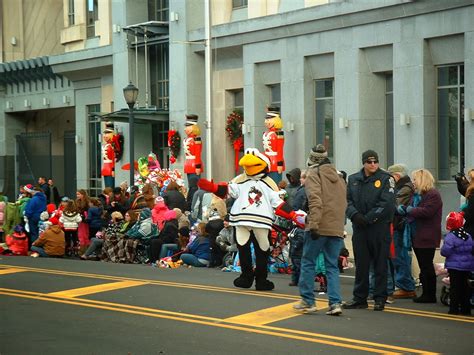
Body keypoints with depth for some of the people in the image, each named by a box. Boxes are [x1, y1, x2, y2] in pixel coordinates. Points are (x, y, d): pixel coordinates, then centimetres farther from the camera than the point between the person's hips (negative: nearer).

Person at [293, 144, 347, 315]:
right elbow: (343, 203, 19)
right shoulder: (339, 177, 17)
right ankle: (335, 303, -2)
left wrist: (314, 224, -20)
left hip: (319, 227, -6)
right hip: (337, 229, 6)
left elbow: (315, 200, -17)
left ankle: (308, 301, 10)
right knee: (332, 266, 9)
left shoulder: (314, 174, -4)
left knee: (308, 262, 7)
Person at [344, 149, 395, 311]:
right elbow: (347, 200, 7)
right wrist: (355, 214, -12)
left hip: (379, 227, -4)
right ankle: (359, 298, 18)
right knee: (361, 264, 10)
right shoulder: (353, 179, 11)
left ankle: (380, 298, 10)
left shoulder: (386, 179, -2)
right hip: (359, 228, 4)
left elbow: (386, 204, -11)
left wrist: (368, 218, -15)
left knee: (380, 264, 2)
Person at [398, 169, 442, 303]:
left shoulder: (433, 195, -12)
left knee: (427, 267, -3)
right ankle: (426, 293, 18)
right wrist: (402, 209, -3)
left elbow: (426, 212, -25)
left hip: (427, 238, -9)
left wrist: (410, 210, -14)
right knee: (423, 267, 12)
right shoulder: (416, 195, 16)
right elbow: (412, 211, 19)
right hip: (417, 236, 9)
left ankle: (430, 295, 4)